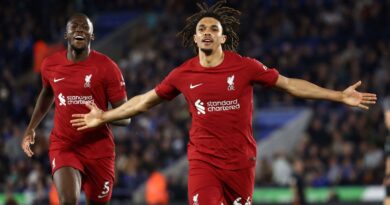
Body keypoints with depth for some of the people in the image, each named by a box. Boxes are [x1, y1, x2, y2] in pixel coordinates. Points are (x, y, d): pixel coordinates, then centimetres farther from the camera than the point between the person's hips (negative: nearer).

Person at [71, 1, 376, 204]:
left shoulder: (245, 67, -4)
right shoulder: (183, 74, 0)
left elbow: (290, 84, 0)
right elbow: (146, 101, 12)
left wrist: (340, 96, -3)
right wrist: (105, 117, 13)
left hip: (241, 161, 0)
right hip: (203, 161, 0)